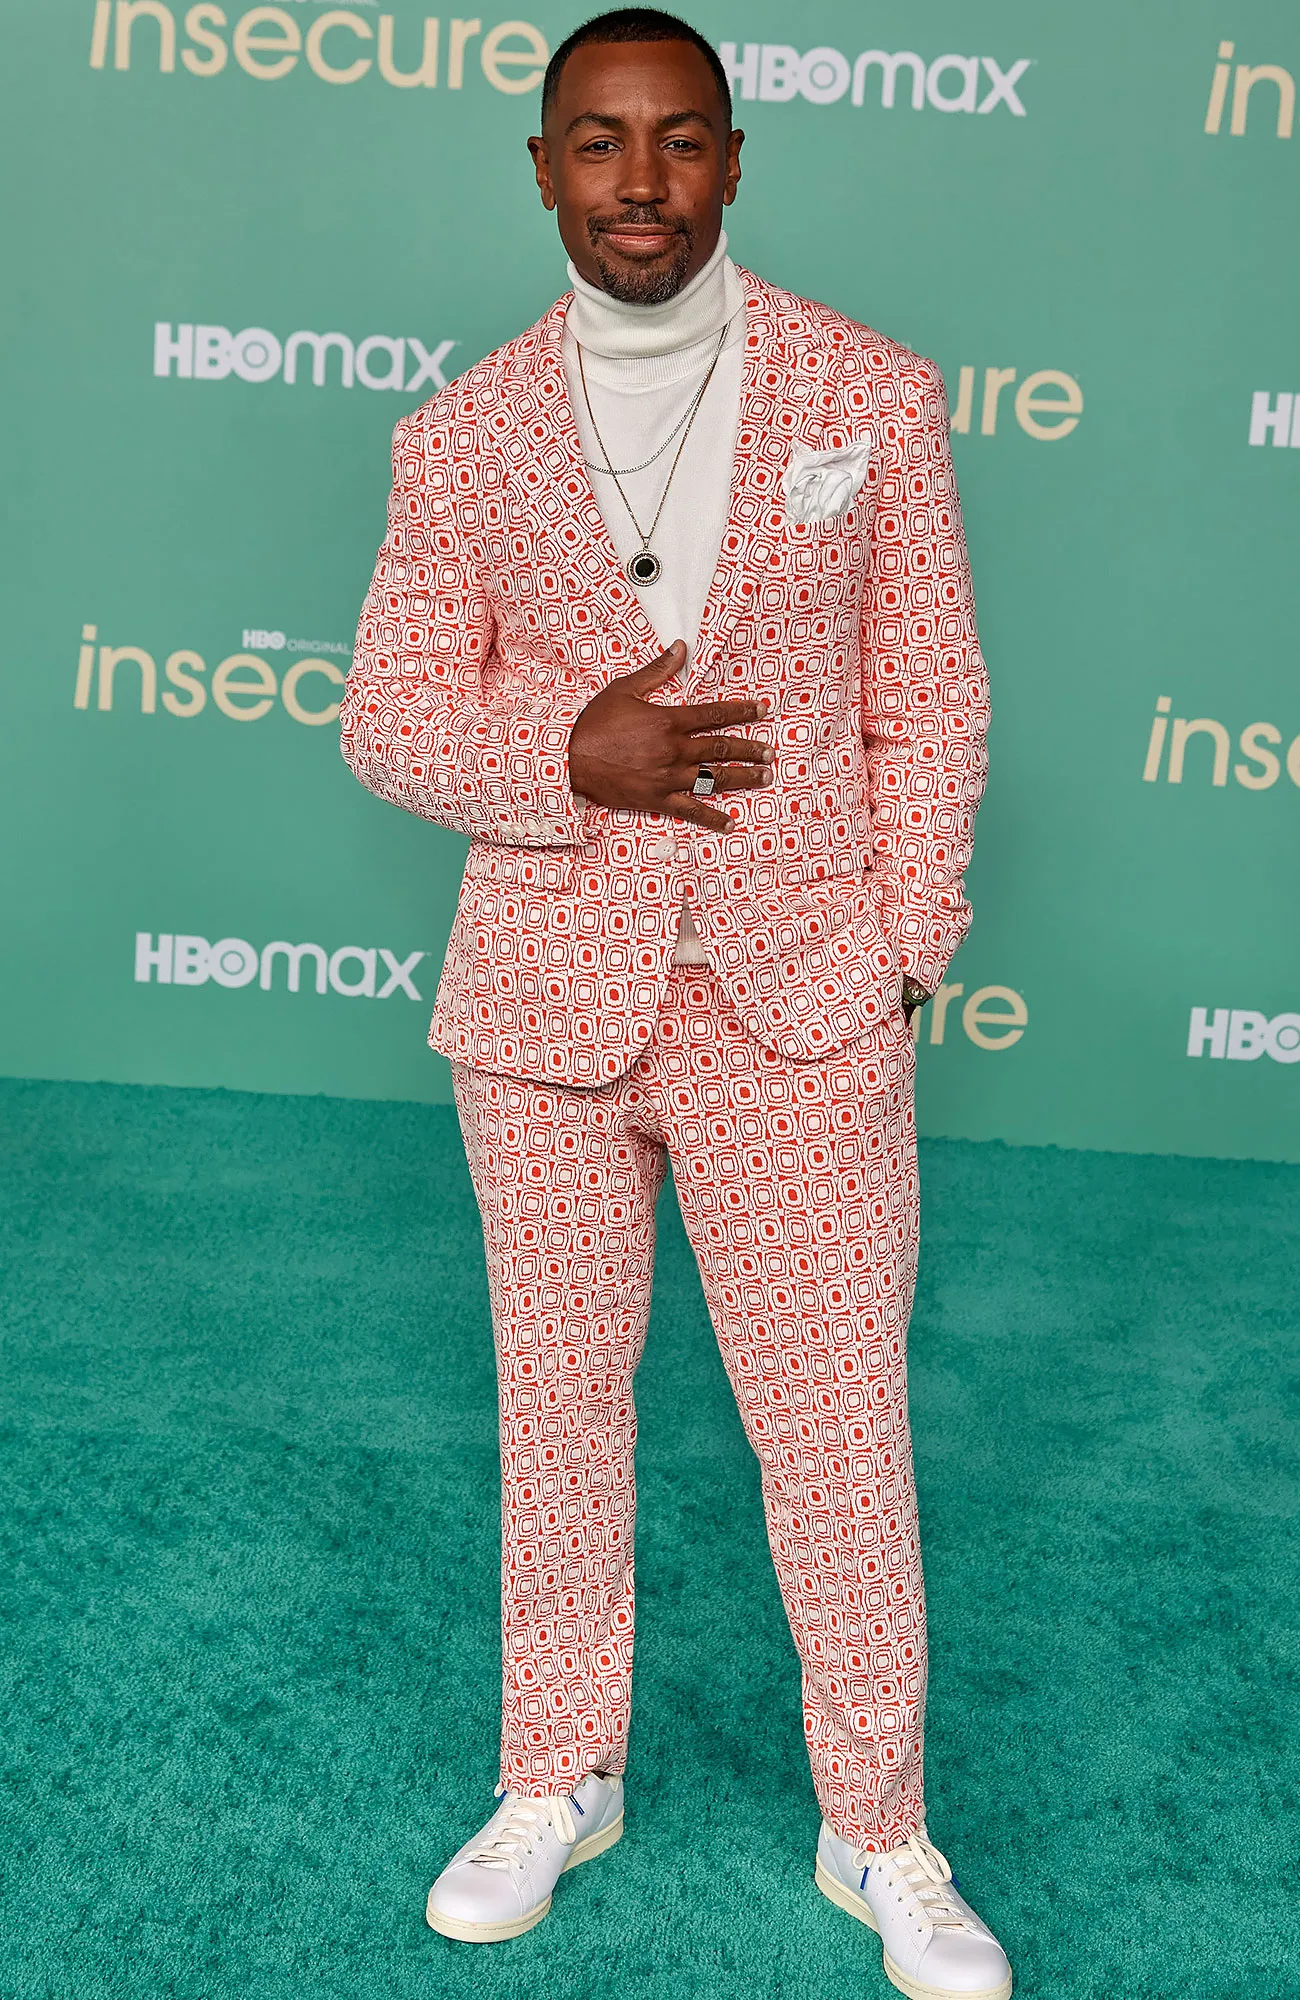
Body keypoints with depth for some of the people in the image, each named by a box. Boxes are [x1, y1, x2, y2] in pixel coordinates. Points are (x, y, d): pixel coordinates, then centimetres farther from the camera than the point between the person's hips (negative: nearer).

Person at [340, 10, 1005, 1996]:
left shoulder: (874, 395, 0)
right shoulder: (457, 437, 3)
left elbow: (931, 702, 2)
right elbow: (390, 717, 4)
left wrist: (898, 958, -3)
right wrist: (569, 753, -15)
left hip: (798, 1008, -1)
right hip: (544, 1004, 2)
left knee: (842, 1432, 6)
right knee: (557, 1410, 15)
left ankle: (881, 1834, 28)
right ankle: (560, 1780, 37)